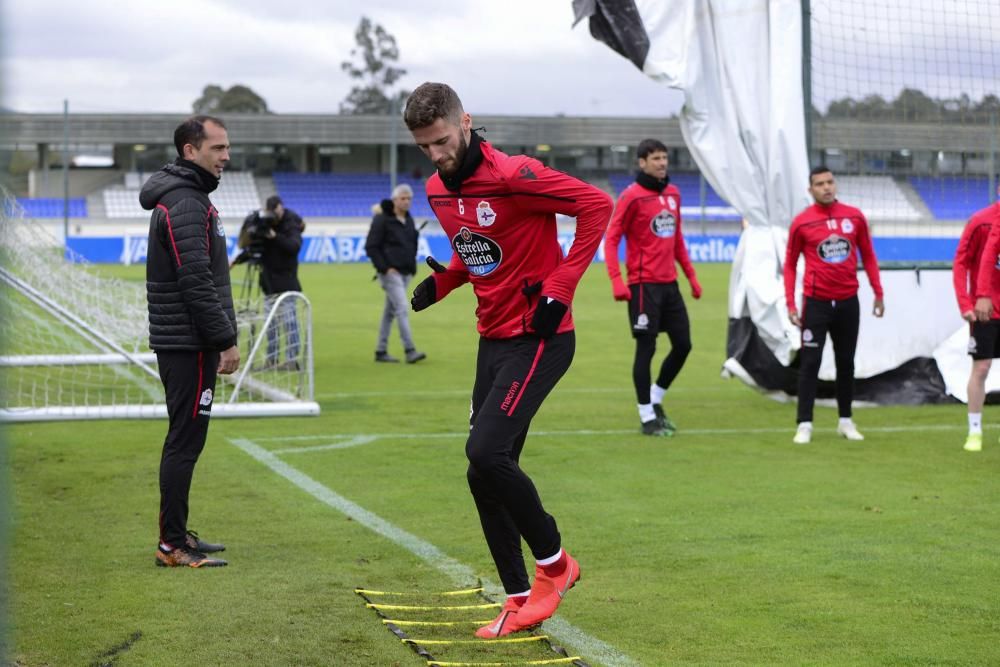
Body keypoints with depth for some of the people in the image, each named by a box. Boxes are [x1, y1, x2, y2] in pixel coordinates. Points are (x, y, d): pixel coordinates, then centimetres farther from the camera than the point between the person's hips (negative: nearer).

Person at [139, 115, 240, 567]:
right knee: (185, 440, -8)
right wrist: (226, 339, -19)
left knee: (185, 439, 15)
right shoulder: (185, 204, -16)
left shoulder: (189, 197, 17)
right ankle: (173, 546, -5)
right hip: (189, 344, -11)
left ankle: (176, 535, 23)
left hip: (183, 343, 11)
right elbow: (196, 282, -22)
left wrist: (220, 336, 21)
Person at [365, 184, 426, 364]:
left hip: (405, 273, 8)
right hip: (390, 272, -8)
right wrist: (385, 267, -17)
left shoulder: (409, 220, 13)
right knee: (402, 308, -15)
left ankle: (381, 351, 17)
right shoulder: (382, 219, -9)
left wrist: (412, 266, 10)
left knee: (390, 311, 11)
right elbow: (371, 247, -12)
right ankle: (410, 350, -18)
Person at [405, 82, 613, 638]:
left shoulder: (512, 176, -18)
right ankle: (521, 601, 16)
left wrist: (559, 287, -20)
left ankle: (553, 561, 3)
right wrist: (441, 281, 3)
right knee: (484, 474, 6)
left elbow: (596, 204, -17)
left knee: (486, 452, -19)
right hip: (493, 339, 8)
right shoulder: (438, 190, 7)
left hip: (538, 338, -8)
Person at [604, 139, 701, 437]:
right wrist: (616, 281, -19)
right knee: (646, 348, -2)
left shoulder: (673, 193, 11)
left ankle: (655, 400, 26)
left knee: (683, 345, 8)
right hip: (644, 285, -7)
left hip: (669, 283, 7)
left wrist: (691, 275, 17)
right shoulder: (631, 197, -9)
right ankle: (647, 417, 9)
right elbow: (611, 239, -10)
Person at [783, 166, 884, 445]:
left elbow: (868, 256, 10)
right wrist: (790, 304, -4)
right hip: (816, 303, -3)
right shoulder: (801, 222, -4)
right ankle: (804, 425, -2)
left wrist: (878, 294, 7)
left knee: (846, 363, 11)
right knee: (810, 363, -5)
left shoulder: (854, 217, 2)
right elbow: (790, 264, 2)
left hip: (848, 303, 3)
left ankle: (845, 421, 22)